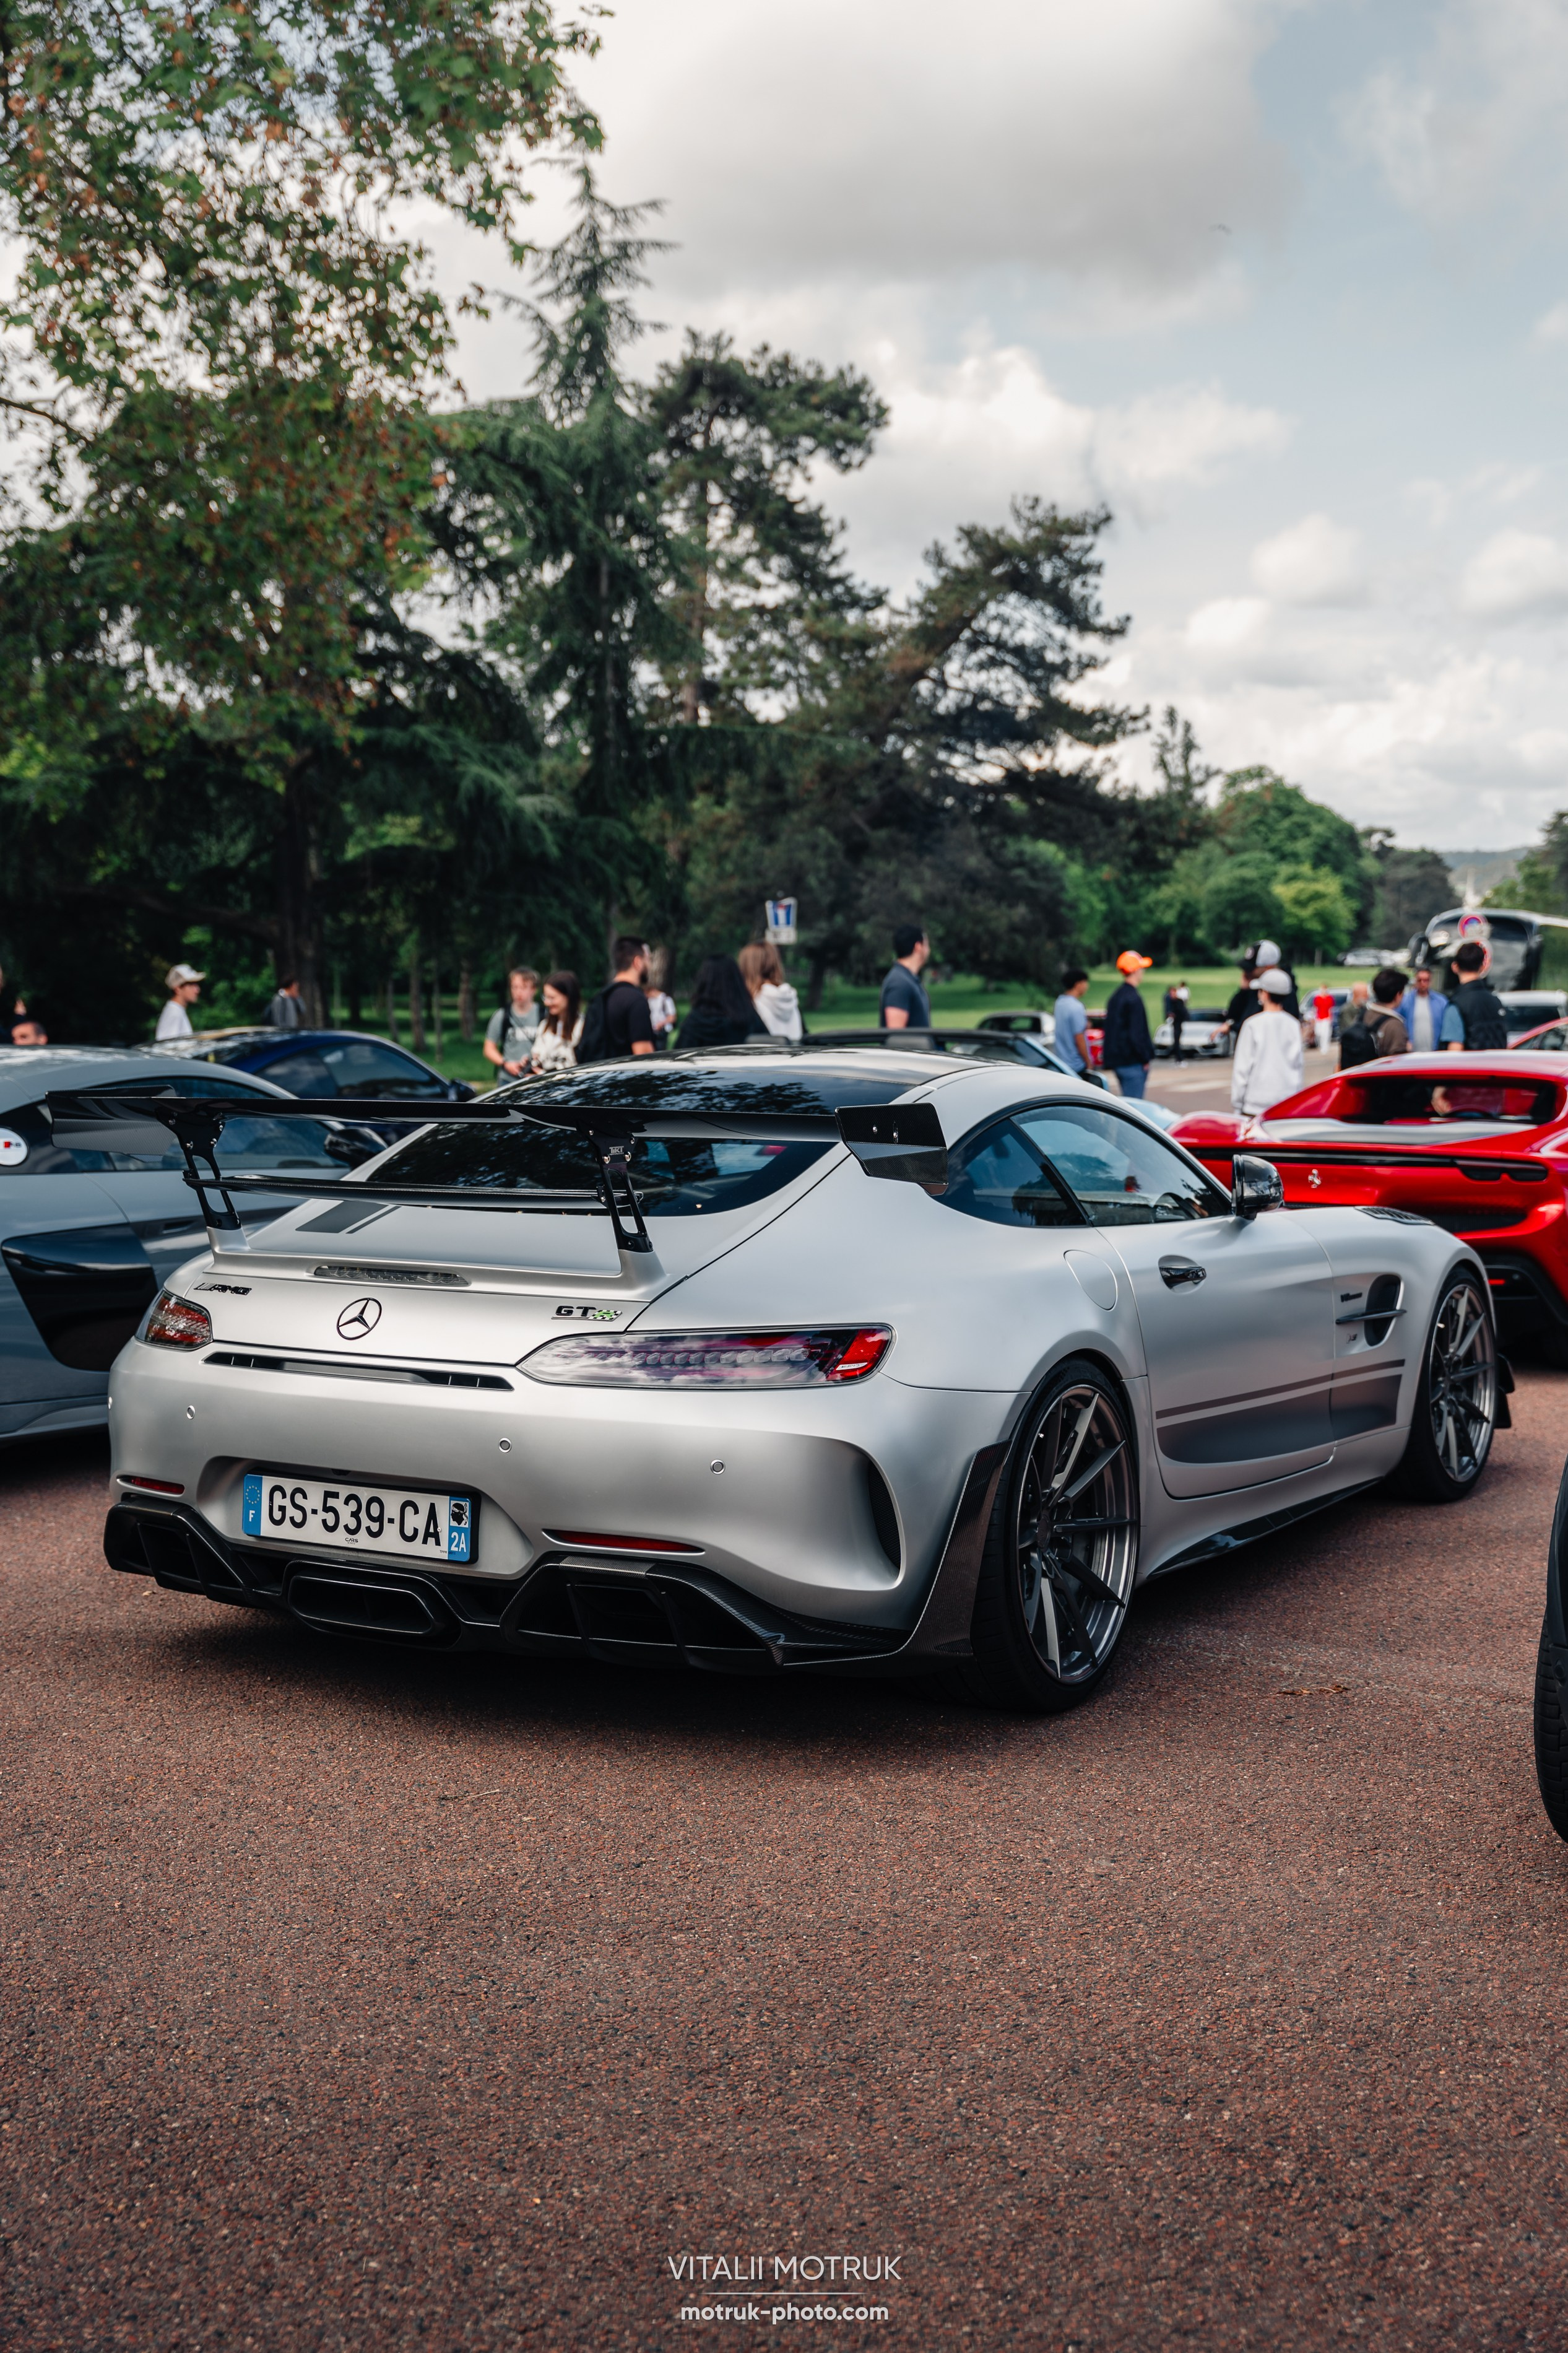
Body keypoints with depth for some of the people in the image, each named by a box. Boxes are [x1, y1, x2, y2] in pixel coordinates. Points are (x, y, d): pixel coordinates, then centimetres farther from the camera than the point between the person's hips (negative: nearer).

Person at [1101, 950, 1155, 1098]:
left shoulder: (1115, 996, 15)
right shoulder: (1133, 998, -15)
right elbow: (1137, 1032, -18)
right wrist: (1145, 1058, -11)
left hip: (1117, 1059, 10)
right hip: (1132, 1062, -10)